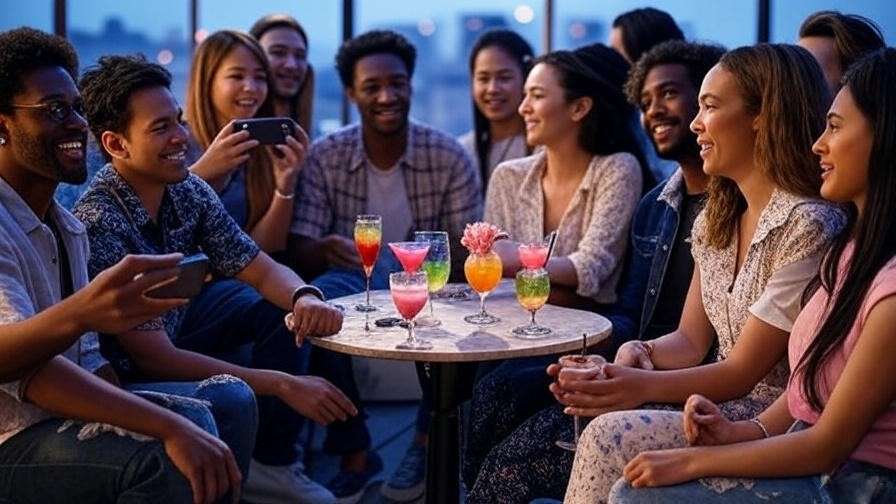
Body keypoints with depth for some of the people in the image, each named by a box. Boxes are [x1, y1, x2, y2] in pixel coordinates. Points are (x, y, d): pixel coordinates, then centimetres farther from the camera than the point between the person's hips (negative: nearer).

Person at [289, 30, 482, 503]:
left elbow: (470, 253, -6)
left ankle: (428, 441, -8)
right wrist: (325, 249, -34)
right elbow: (299, 251, -8)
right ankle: (354, 452, -18)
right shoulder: (324, 157, -4)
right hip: (352, 287, 0)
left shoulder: (449, 156, -5)